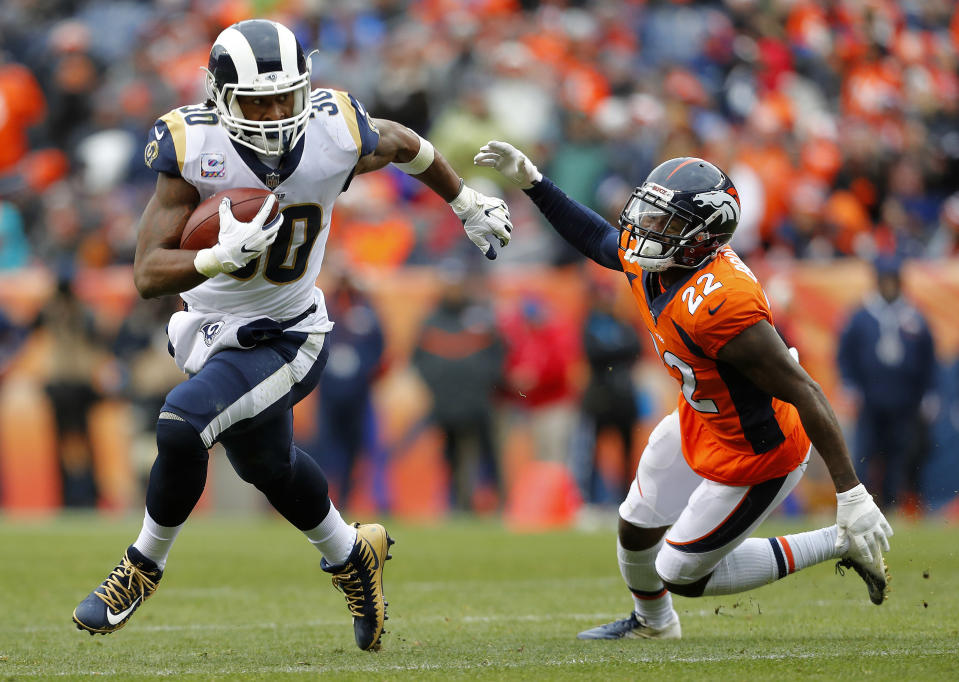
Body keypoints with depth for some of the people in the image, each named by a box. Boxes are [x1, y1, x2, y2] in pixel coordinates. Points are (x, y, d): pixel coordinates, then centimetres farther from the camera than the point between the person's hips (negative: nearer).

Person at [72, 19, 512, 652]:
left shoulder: (337, 134, -20)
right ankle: (350, 555, 50)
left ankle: (143, 565, 0)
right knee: (268, 464, 21)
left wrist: (468, 203, 20)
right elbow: (148, 274, -24)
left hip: (284, 339, -3)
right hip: (210, 330, 3)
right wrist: (220, 259, -43)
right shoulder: (195, 149, -23)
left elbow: (405, 144, 6)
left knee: (182, 424, -24)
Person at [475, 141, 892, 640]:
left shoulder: (721, 304, -38)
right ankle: (653, 621, 57)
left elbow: (805, 393, -34)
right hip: (697, 424, 8)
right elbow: (598, 238, 15)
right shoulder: (644, 258, -12)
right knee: (635, 528, 24)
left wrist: (852, 494, -33)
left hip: (752, 458, -8)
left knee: (682, 575, 7)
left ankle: (841, 544, 14)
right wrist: (531, 181, 8)